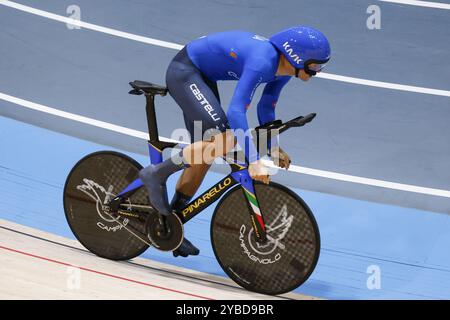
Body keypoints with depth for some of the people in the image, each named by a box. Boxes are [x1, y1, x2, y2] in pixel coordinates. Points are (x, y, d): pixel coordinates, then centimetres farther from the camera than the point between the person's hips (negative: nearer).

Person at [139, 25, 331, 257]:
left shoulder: (282, 68, -3)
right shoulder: (261, 62, -32)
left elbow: (265, 108, 11)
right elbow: (236, 111, -39)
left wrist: (273, 147, 1)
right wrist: (254, 161, -42)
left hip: (201, 76, 10)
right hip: (184, 71, -10)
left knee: (204, 153, 9)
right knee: (225, 139, -25)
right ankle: (156, 174, -11)